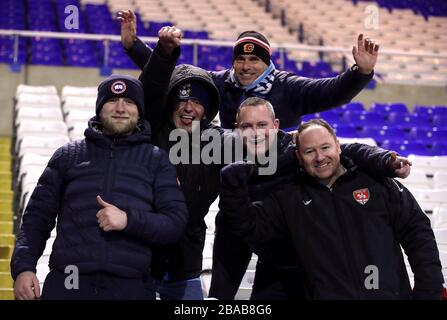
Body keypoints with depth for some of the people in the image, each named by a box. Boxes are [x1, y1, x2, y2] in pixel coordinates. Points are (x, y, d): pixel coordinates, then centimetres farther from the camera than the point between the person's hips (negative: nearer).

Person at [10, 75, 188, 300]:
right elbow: (38, 216, 11)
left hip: (130, 288, -1)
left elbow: (176, 222, 3)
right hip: (66, 285, 1)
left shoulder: (156, 160, 11)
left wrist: (128, 220, -13)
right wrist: (23, 267, -3)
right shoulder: (68, 155, 14)